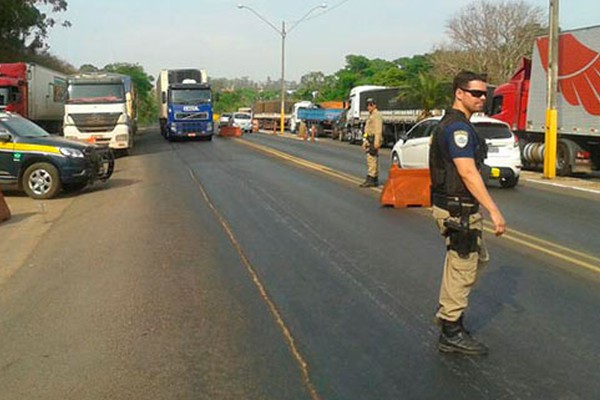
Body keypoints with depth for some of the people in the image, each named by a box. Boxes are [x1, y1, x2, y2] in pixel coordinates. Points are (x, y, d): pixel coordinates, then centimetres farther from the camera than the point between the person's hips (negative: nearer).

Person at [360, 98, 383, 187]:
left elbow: (378, 130, -20)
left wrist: (376, 142, -27)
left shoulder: (377, 115, -10)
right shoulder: (371, 116, 22)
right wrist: (365, 142, 23)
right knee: (373, 160, 11)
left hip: (374, 140, -11)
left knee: (371, 159, -15)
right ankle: (375, 180, 15)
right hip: (370, 140, 11)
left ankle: (370, 179, -18)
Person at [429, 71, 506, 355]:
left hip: (461, 207, 11)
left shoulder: (454, 124, 14)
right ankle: (451, 333, 8)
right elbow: (468, 173, -27)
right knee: (462, 267, -2)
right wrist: (494, 211, -29)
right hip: (457, 210, -11)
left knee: (477, 258, 23)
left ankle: (447, 309, 33)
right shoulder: (458, 127, -19)